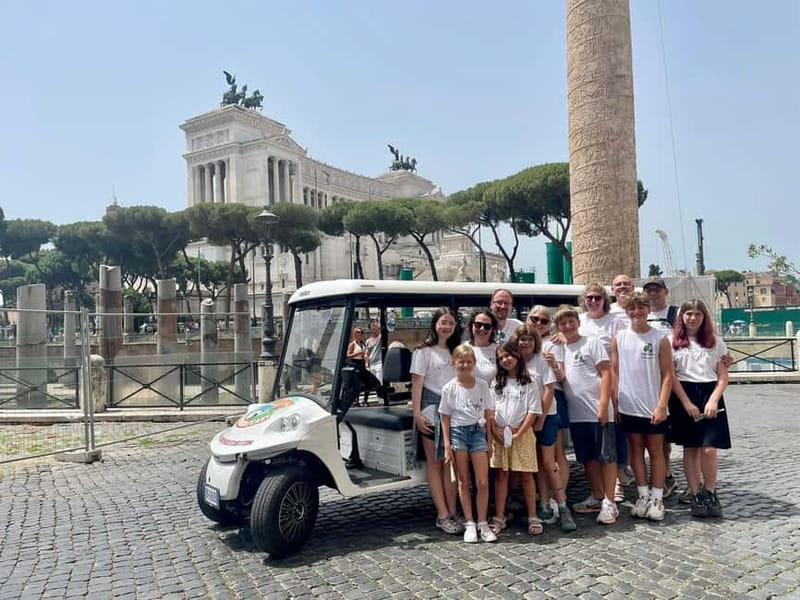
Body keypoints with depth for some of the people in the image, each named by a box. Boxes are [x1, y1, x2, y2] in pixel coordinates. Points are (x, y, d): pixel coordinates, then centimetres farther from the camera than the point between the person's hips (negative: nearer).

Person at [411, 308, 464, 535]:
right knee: (435, 463, 1)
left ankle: (452, 513, 9)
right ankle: (443, 515, 3)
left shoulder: (456, 351, 16)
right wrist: (417, 414, -14)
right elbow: (417, 383, -5)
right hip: (432, 408, -4)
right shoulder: (424, 352, 0)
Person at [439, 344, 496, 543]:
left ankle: (482, 523, 12)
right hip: (458, 432, -1)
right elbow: (445, 418, 0)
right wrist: (447, 446, -4)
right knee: (463, 482, 6)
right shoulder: (449, 388, -3)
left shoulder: (482, 385, 1)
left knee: (483, 482, -2)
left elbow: (488, 415, 6)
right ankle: (469, 524, 16)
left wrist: (490, 441, 5)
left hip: (478, 431, 1)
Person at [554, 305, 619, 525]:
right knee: (588, 457, 14)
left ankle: (609, 502, 6)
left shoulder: (592, 343, -2)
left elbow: (606, 373, -7)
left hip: (598, 411, -6)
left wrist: (604, 404, -15)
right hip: (576, 414, 6)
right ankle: (597, 497, 26)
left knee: (606, 456, 0)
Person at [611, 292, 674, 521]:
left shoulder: (660, 339, -5)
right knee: (636, 450, 11)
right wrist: (615, 403, 1)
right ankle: (643, 496, 21)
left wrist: (661, 405, -12)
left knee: (656, 451, 7)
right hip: (628, 407, 2)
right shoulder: (619, 338, 2)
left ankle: (657, 498, 16)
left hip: (653, 408, -2)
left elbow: (667, 375, -6)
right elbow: (614, 372, 5)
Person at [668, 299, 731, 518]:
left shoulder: (716, 342, 8)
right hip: (683, 395, -1)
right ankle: (696, 496, 12)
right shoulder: (673, 342, 3)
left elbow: (723, 377, 4)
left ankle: (710, 493, 12)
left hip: (710, 395, 1)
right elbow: (671, 376, -2)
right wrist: (686, 403, -10)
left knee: (709, 449, -7)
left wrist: (713, 400, -10)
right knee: (690, 448, 3)